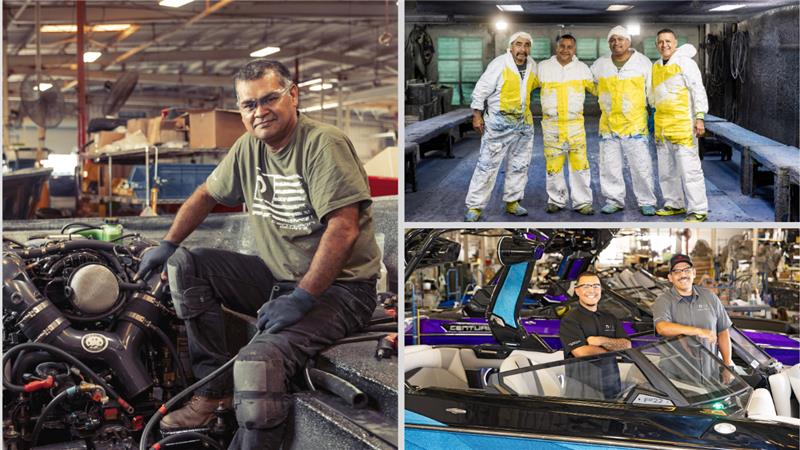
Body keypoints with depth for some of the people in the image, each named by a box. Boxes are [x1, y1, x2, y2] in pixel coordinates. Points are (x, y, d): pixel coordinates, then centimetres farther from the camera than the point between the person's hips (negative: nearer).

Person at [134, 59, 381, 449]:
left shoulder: (324, 144, -17)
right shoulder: (249, 147, 7)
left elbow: (344, 229, -25)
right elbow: (206, 195, 23)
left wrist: (301, 299, -27)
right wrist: (167, 246, 16)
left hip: (339, 287, -8)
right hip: (276, 277, 8)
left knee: (259, 362, -32)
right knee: (185, 266, -2)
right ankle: (215, 389, 1)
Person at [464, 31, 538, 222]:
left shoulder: (532, 65, 5)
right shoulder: (499, 64, -13)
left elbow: (537, 83, 28)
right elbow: (481, 90, -11)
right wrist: (477, 115, -12)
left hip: (524, 124, 7)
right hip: (500, 124, -7)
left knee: (519, 165, 12)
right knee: (487, 164, -7)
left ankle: (512, 202, 25)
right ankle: (474, 206, -4)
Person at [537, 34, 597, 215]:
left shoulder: (582, 68, 8)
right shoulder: (543, 67, 5)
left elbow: (596, 89, 17)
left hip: (575, 123, 0)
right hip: (551, 124, 0)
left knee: (580, 163, -3)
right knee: (553, 163, 3)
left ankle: (582, 202, 4)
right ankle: (556, 200, 17)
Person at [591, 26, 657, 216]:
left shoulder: (643, 62, 3)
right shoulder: (600, 64, 8)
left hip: (635, 124, -3)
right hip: (608, 124, 3)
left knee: (641, 166, -3)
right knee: (609, 166, 6)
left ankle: (646, 202, 6)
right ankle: (614, 200, 17)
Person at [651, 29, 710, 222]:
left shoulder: (685, 63, -5)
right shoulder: (655, 67, 16)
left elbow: (698, 90, -10)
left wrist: (700, 117, -17)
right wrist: (653, 120, 24)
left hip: (682, 125, -7)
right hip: (661, 126, 8)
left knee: (689, 168, -10)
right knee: (666, 169, 13)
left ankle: (698, 210, -7)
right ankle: (674, 204, 25)